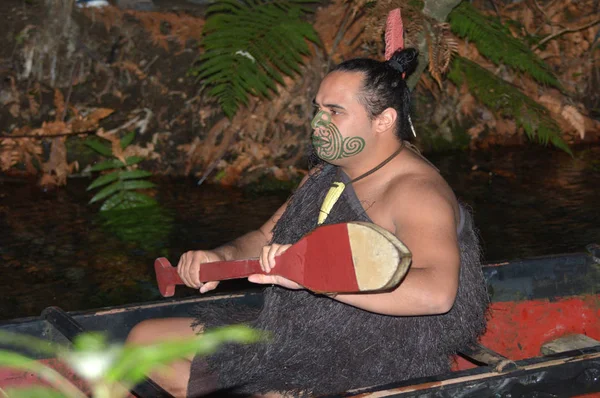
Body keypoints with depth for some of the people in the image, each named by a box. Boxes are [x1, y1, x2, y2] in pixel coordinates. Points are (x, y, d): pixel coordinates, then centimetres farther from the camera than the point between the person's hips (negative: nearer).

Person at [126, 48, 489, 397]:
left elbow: (436, 292, -38)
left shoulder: (417, 192, -20)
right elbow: (266, 238, 21)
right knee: (146, 338, 12)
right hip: (293, 341, 10)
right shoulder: (329, 174, 10)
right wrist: (222, 258, -4)